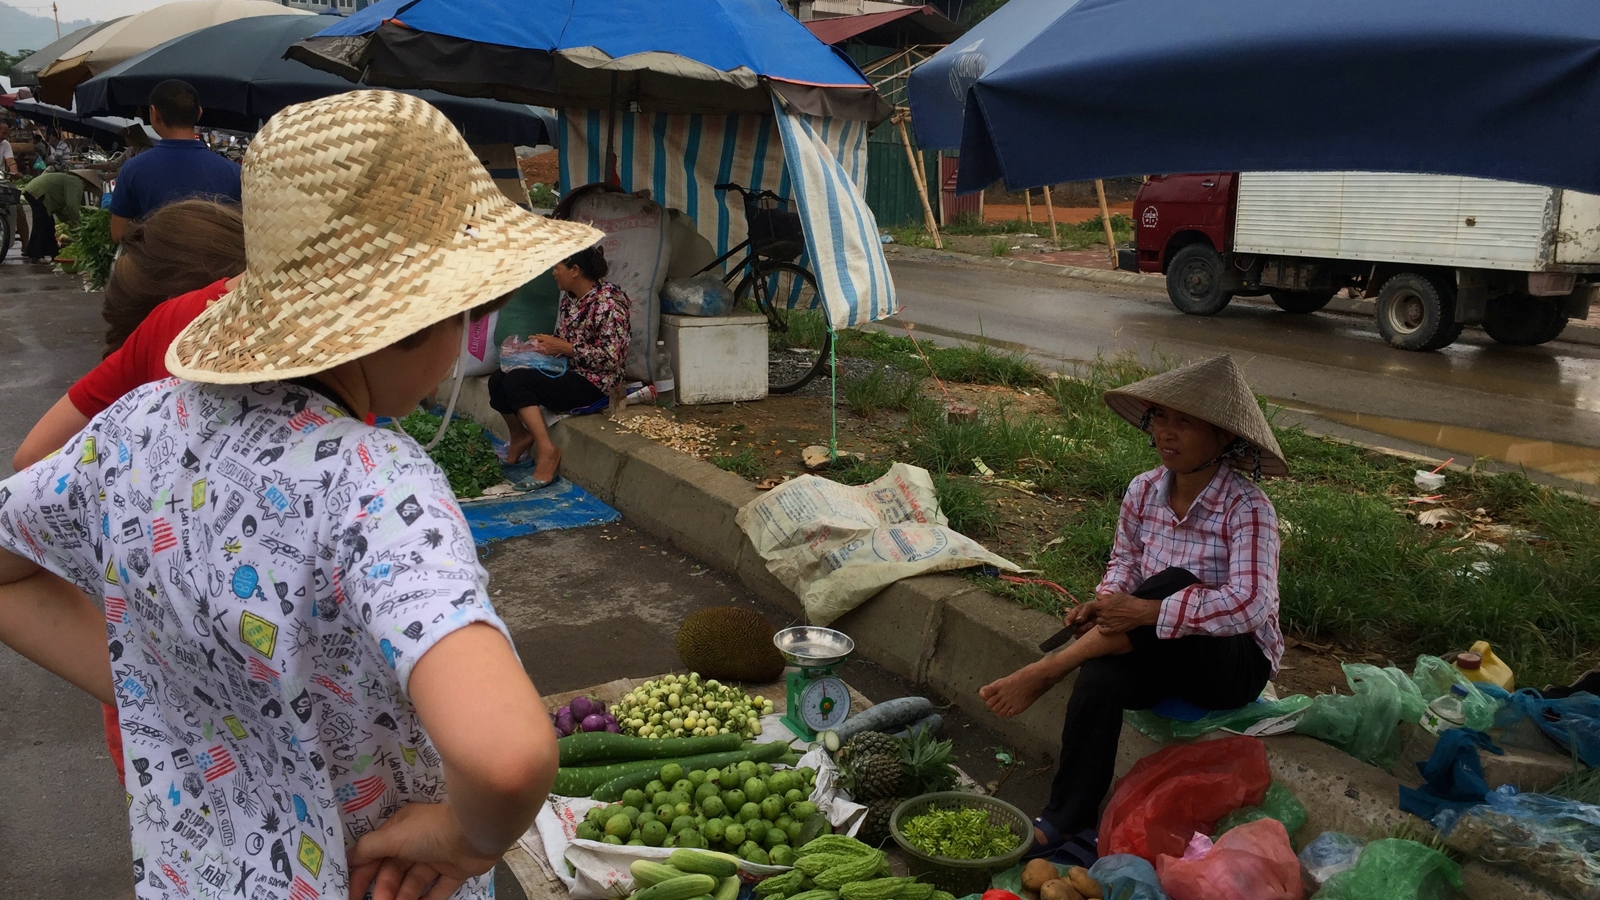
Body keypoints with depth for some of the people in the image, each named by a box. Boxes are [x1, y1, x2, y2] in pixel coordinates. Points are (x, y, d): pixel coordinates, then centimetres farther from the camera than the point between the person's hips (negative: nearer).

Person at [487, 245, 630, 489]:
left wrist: (564, 347, -20)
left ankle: (547, 450, -22)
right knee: (497, 380, -4)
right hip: (566, 372, 9)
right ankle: (520, 436, 17)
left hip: (594, 383, -9)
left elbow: (611, 357, -23)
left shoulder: (608, 302, -18)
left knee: (516, 381, -26)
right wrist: (546, 344, 0)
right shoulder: (569, 296, 10)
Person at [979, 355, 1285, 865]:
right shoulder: (1144, 491, -2)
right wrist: (1105, 604, -9)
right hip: (1158, 655, 5)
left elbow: (1249, 604, -32)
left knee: (1172, 584, -35)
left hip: (1236, 661, -4)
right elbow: (1125, 561, 14)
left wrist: (1147, 612, -36)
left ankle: (1045, 673, -25)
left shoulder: (1247, 510, -19)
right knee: (1099, 680, -31)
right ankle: (1067, 831, -21)